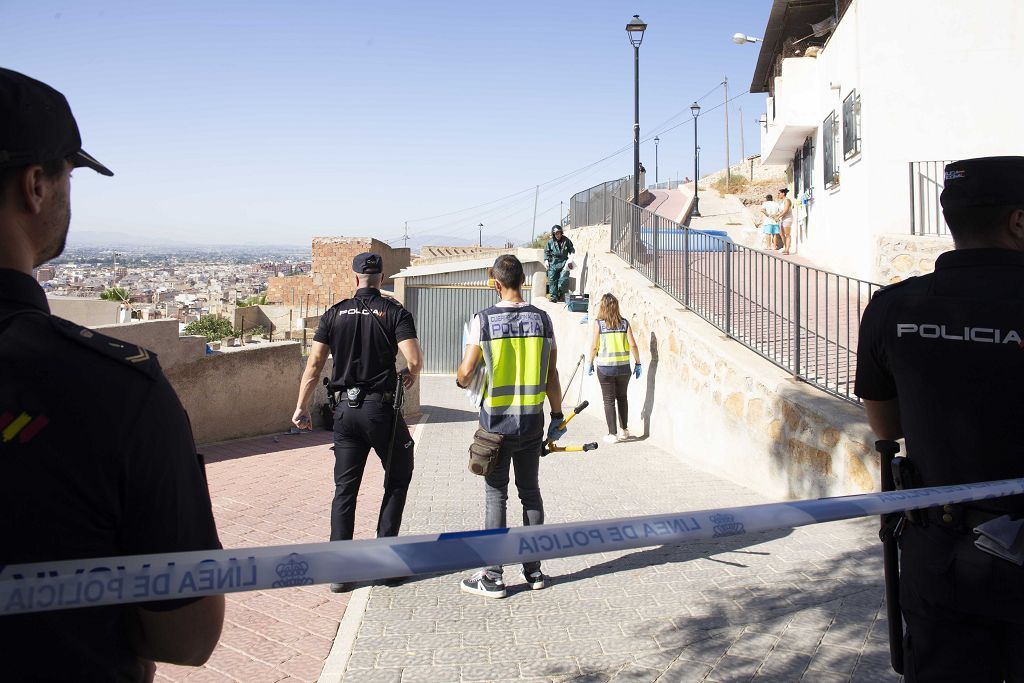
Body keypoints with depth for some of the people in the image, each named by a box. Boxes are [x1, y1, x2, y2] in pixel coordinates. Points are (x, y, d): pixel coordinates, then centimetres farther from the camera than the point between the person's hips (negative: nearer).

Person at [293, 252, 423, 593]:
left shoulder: (335, 313, 6)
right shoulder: (394, 312, -4)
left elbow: (314, 364, 1)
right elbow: (414, 359, -16)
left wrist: (301, 408, 7)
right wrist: (412, 376, 7)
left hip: (346, 409, 3)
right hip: (381, 408, -3)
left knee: (344, 488, 9)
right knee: (397, 479, 16)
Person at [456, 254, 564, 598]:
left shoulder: (483, 319, -9)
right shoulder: (542, 319, -1)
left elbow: (466, 373, -7)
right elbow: (551, 375, 2)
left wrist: (462, 381, 17)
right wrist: (557, 415, 12)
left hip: (496, 421, -3)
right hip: (531, 421, 3)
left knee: (496, 496, 4)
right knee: (530, 492, 13)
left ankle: (493, 577, 8)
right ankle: (533, 571, 21)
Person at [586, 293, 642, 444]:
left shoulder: (598, 323, -7)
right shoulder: (624, 322, 0)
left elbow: (594, 346, -6)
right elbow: (633, 345, -2)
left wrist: (590, 363, 8)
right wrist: (638, 364, 8)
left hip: (605, 367, -3)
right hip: (623, 367, 3)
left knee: (609, 400, 6)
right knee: (622, 398, 19)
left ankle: (612, 434, 8)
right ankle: (624, 430, 28)